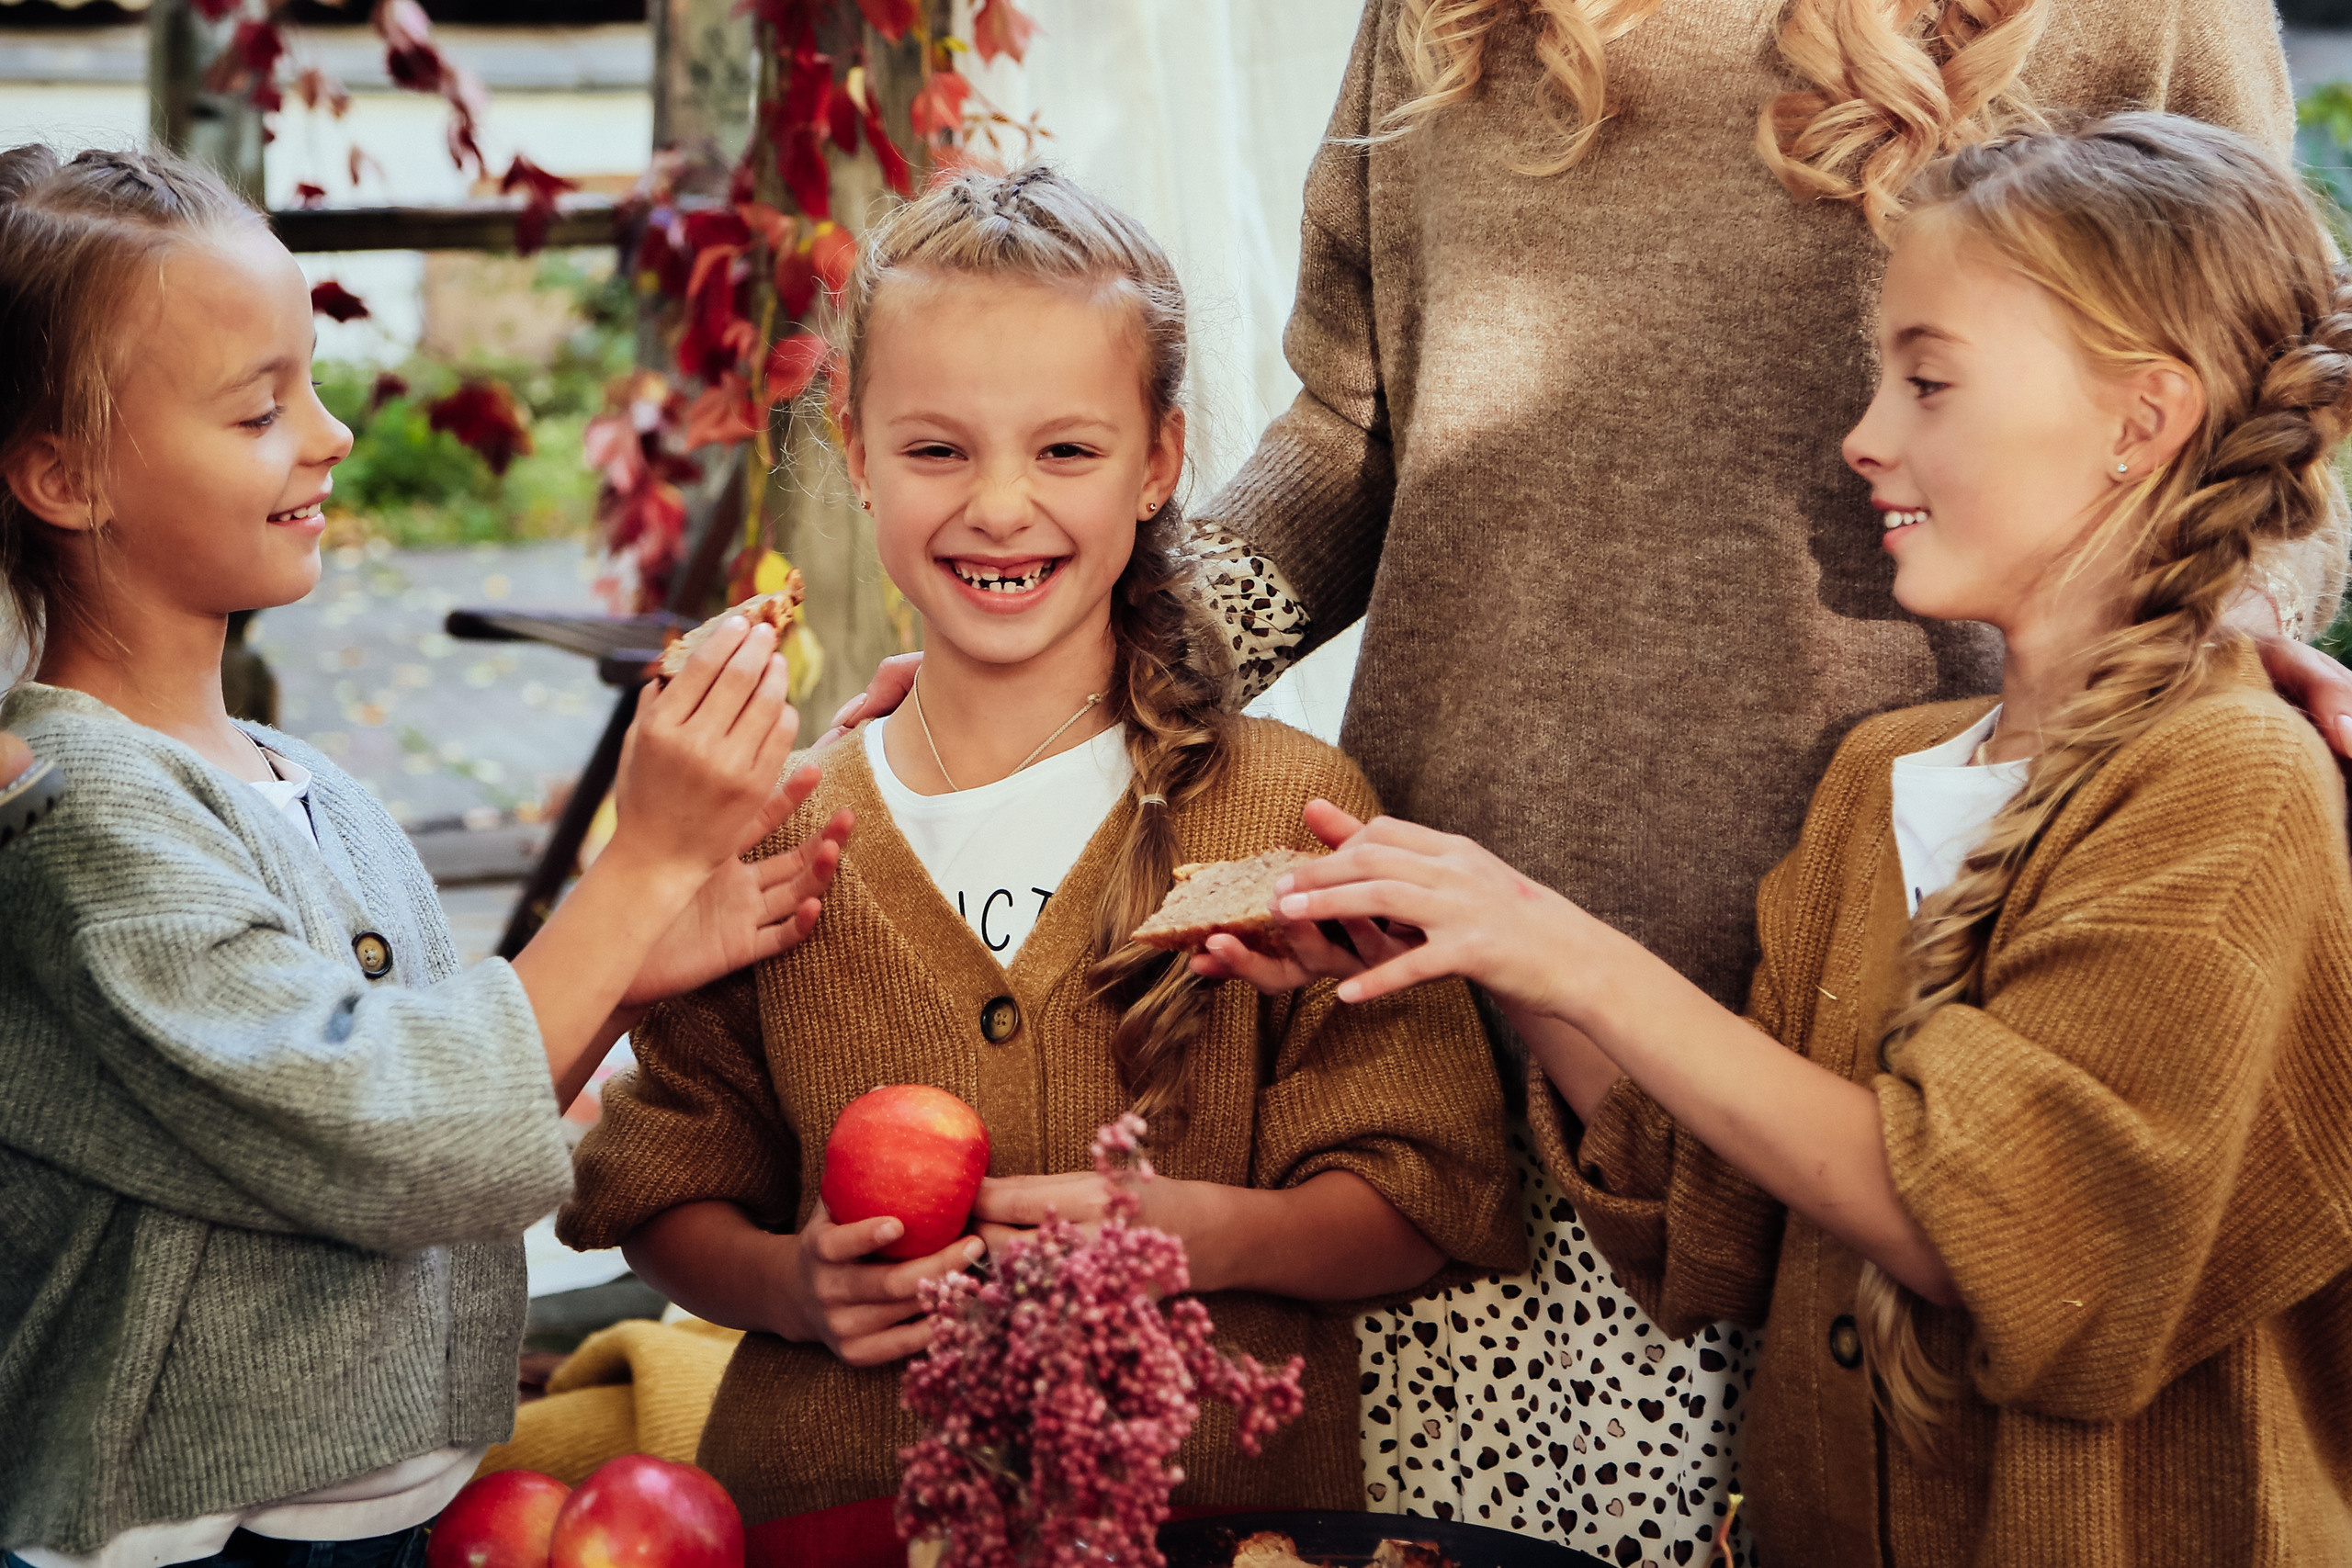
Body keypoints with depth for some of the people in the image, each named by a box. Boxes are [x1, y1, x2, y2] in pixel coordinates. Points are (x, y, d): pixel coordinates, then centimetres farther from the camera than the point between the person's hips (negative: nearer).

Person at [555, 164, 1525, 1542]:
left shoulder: (1288, 811, 3)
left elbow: (1424, 1202, 3)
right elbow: (670, 1188, 14)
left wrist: (1197, 1231, -14)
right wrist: (786, 1283, -6)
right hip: (830, 1499, 1)